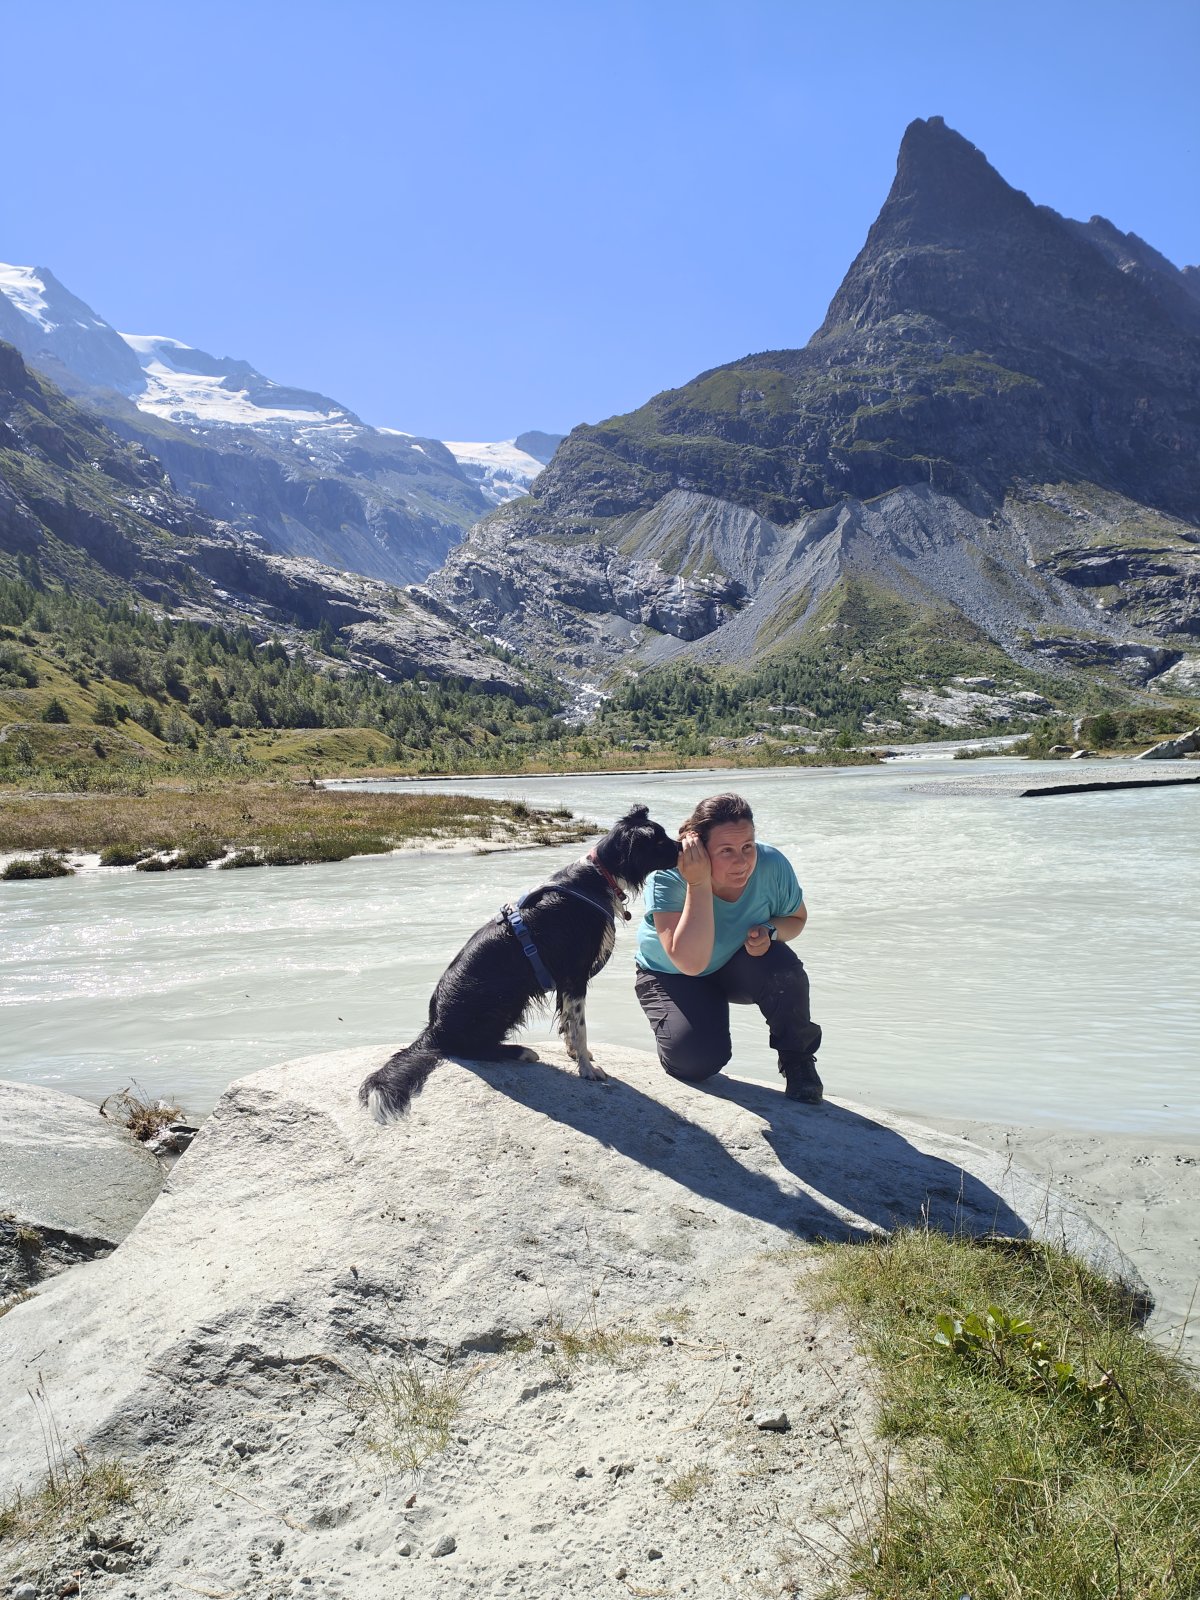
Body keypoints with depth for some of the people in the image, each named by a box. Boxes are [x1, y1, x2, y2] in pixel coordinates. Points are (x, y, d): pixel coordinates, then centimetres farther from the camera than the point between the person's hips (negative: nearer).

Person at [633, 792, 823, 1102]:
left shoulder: (771, 865, -25)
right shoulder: (668, 878, -34)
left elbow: (796, 918, -2)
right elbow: (691, 963, -43)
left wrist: (769, 932, -26)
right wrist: (698, 884, -46)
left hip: (739, 966, 2)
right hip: (672, 976, -2)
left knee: (784, 970, -30)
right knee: (697, 1061, -24)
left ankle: (798, 1059, -3)